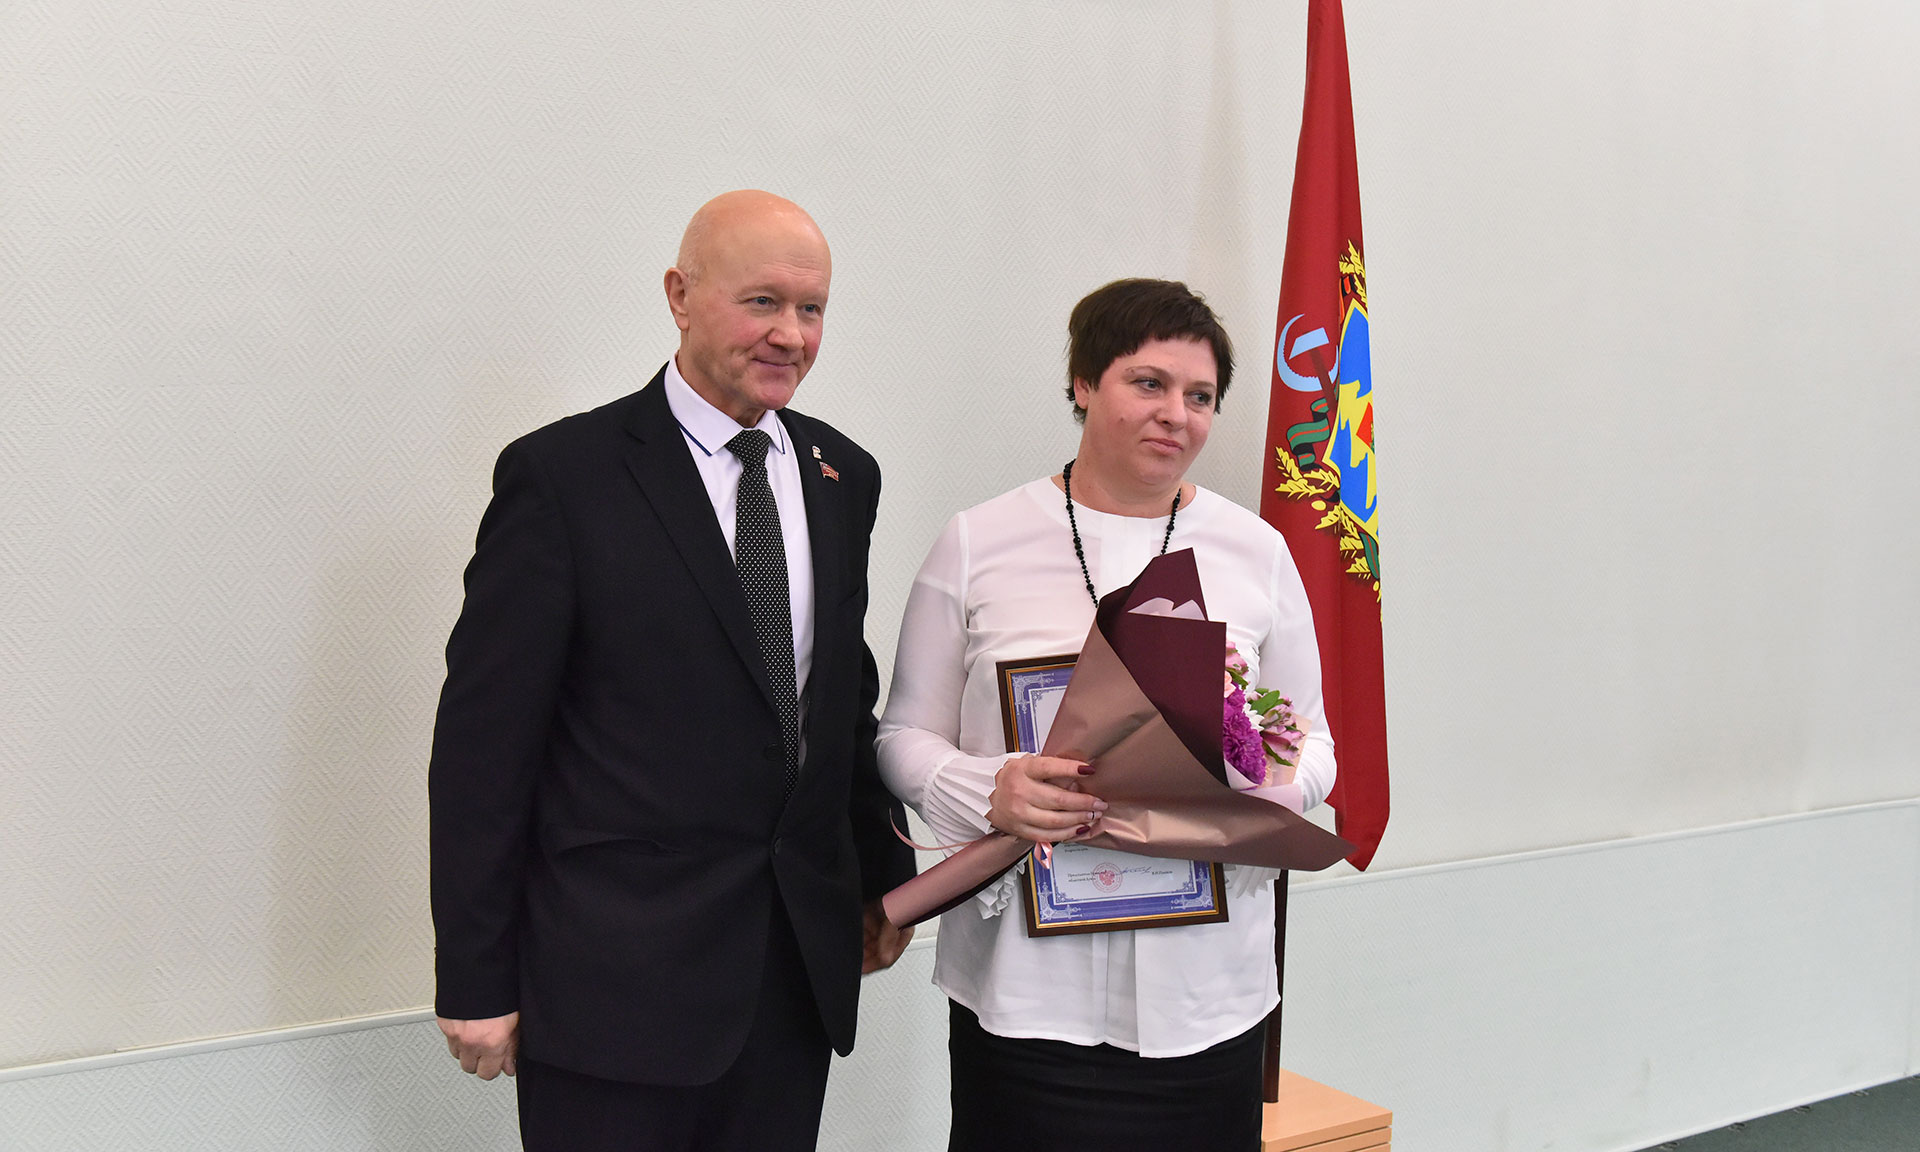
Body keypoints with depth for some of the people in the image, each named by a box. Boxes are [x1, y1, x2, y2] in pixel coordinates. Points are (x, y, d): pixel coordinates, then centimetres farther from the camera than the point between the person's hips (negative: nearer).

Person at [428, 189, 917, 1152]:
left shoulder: (842, 476, 8)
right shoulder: (561, 475, -10)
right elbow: (484, 739, -9)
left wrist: (883, 872, 15)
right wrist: (475, 980, -9)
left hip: (802, 962, 5)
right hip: (615, 972, -5)